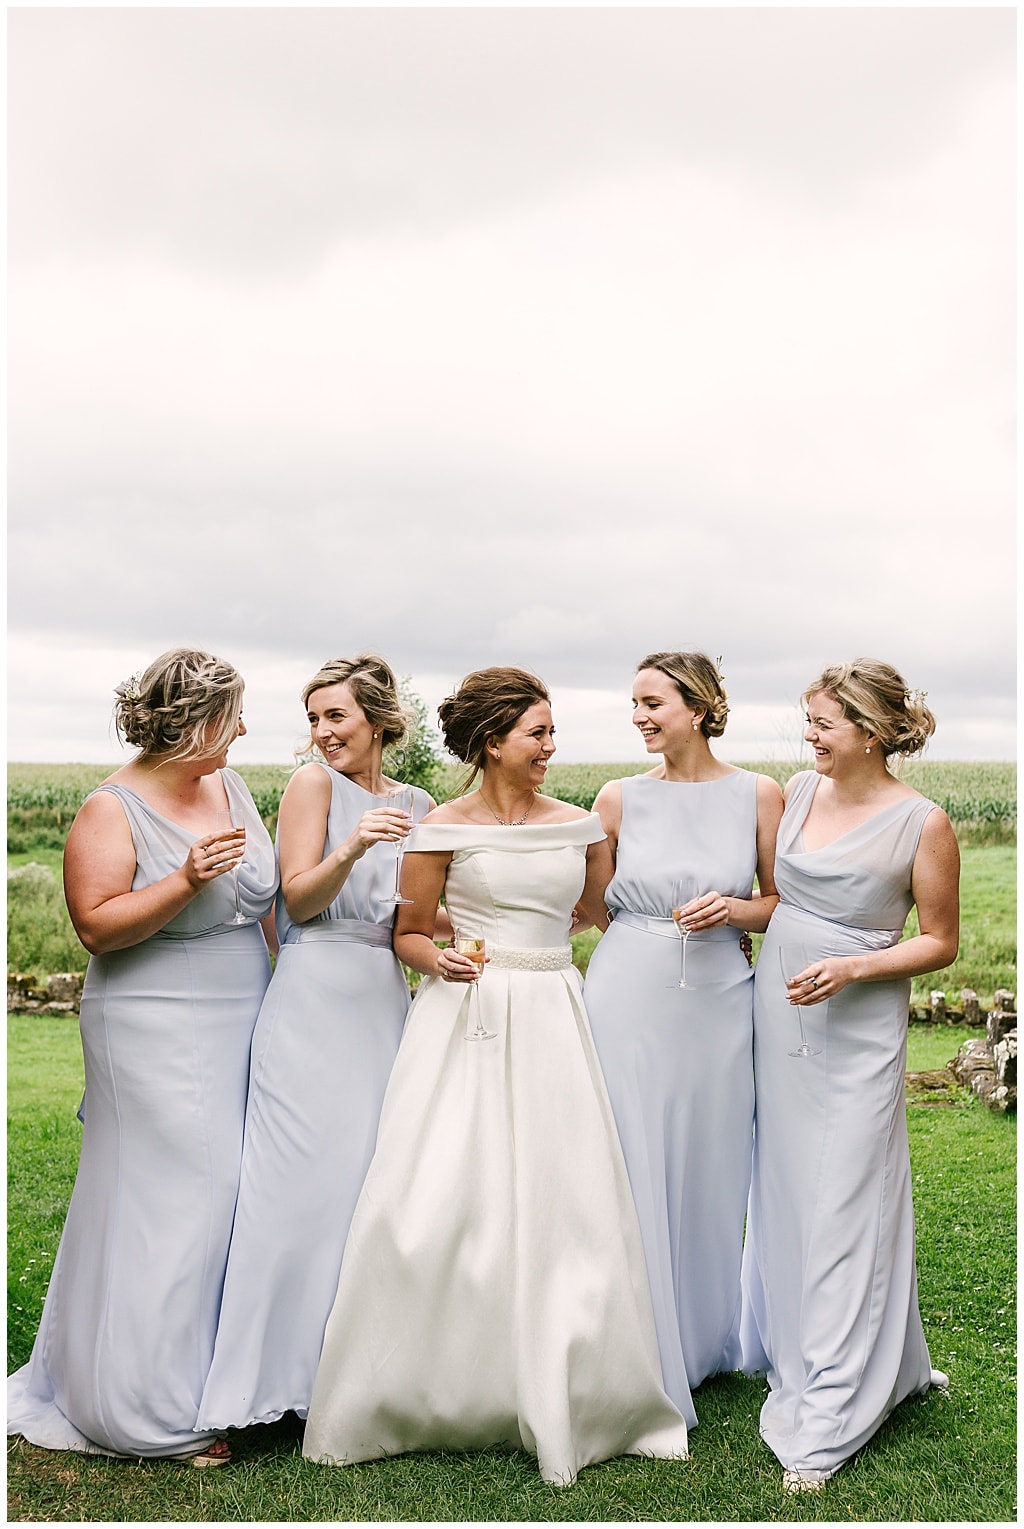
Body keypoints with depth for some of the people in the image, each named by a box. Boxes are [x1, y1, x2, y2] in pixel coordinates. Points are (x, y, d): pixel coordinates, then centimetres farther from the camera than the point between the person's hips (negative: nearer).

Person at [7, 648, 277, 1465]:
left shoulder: (231, 788, 9)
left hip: (241, 1028, 7)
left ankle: (214, 1379, 26)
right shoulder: (111, 810, -10)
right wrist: (185, 883, -27)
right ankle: (153, 1412, 12)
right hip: (158, 1037, -6)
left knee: (227, 1196, 10)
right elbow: (97, 925, -16)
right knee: (170, 1204, -3)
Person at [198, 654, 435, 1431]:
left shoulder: (418, 805, 13)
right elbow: (298, 899, -7)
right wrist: (351, 849, -24)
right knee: (302, 1182, -7)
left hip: (386, 1007, 5)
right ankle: (271, 1367, 4)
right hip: (314, 1003, -5)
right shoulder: (314, 784, -1)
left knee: (373, 1182, 5)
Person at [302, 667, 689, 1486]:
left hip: (553, 1019, 3)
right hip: (467, 1018, -3)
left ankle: (560, 1400, 19)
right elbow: (409, 933, 5)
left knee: (565, 1198, 1)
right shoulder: (445, 828, -1)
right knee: (440, 1197, -6)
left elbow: (611, 916, 19)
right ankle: (417, 1393, 14)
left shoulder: (579, 824, 9)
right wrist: (439, 961, -13)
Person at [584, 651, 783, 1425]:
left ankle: (705, 1341, 31)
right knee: (630, 1172, 1)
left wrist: (734, 908, -10)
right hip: (629, 993, 0)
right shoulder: (621, 798, 3)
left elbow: (784, 906, 9)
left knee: (708, 1172, 9)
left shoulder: (758, 795, 2)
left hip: (718, 999, 0)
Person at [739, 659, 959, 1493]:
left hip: (858, 1030, -5)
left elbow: (942, 941, -6)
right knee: (782, 1191, 14)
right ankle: (790, 1353, 35)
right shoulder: (799, 792, 3)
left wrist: (852, 967, -17)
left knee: (843, 1210, -1)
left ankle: (825, 1423, 9)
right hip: (778, 1013, 6)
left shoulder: (923, 823, -12)